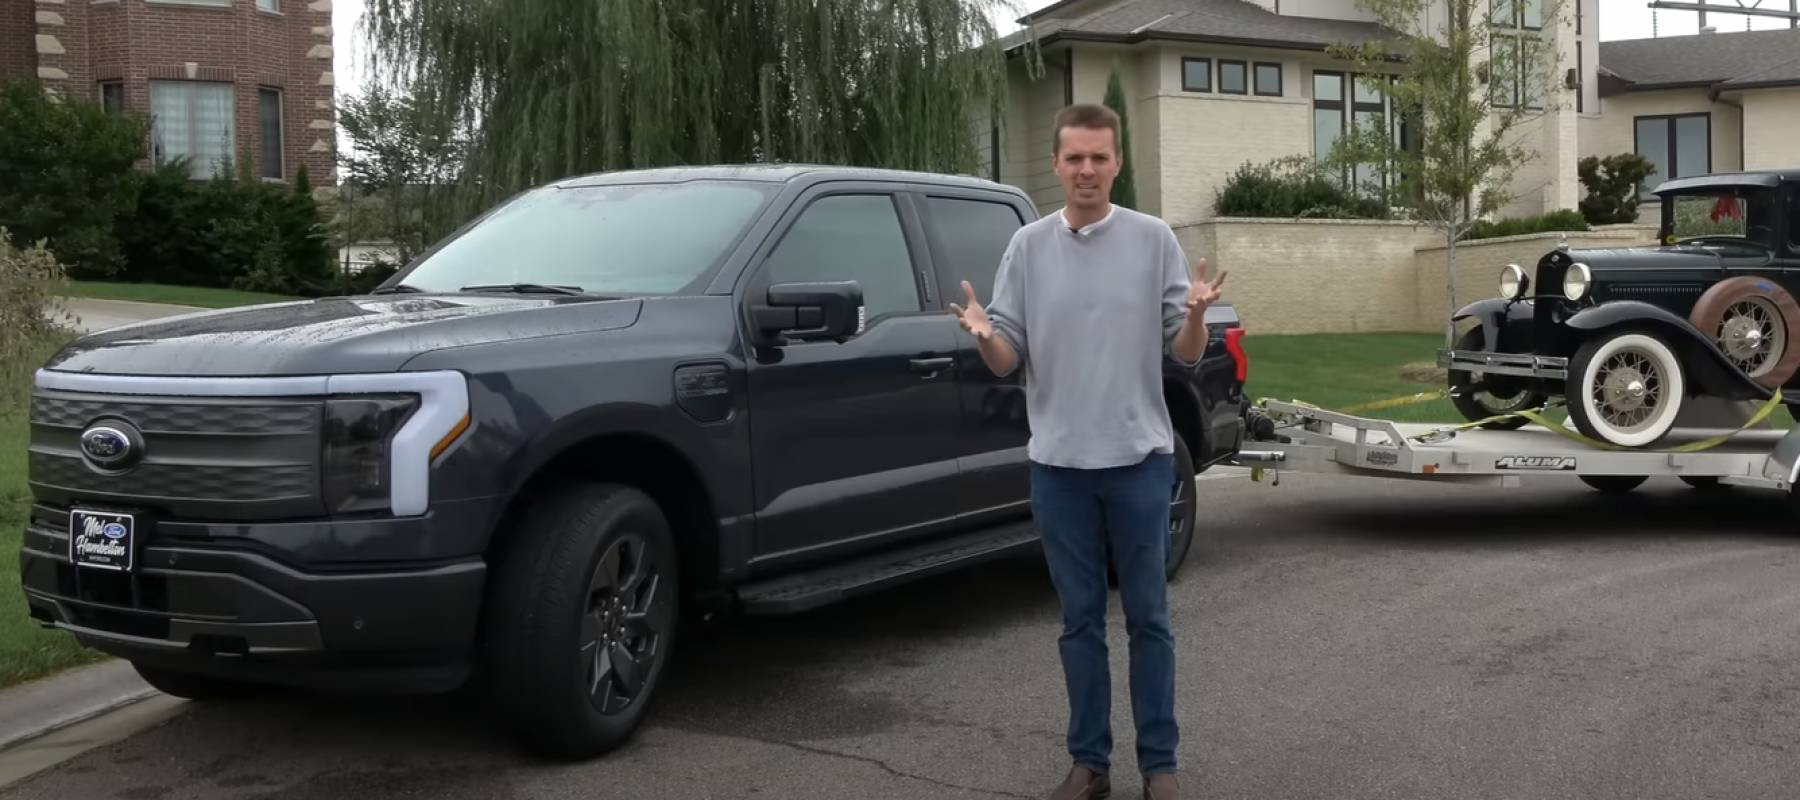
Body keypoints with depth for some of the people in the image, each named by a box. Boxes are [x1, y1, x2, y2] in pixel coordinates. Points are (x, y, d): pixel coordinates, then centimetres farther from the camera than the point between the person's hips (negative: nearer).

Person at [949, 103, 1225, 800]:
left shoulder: (1154, 239, 0)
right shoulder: (1028, 247, 5)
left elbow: (1186, 355, -1)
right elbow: (1007, 361, 3)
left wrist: (1196, 316, -22)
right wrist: (983, 335, -19)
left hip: (1138, 458, -1)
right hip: (1059, 462, 1)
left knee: (1146, 617, 5)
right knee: (1080, 620, 8)